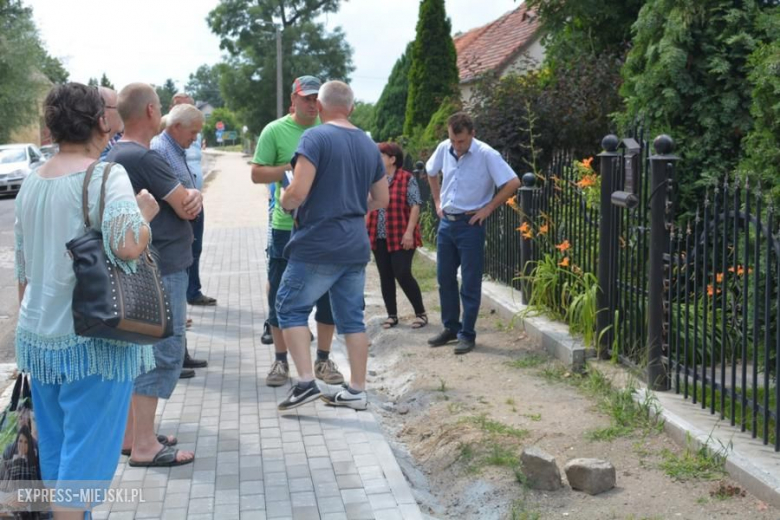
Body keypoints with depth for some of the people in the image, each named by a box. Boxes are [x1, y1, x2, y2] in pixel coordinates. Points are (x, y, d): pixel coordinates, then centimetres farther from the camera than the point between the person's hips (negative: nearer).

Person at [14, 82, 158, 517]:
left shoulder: (31, 182, 10)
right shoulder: (106, 175, -13)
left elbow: (23, 268, 17)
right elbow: (128, 245, -28)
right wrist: (144, 212, -8)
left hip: (37, 336, 7)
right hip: (93, 339, -7)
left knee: (54, 450, 19)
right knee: (85, 454, 2)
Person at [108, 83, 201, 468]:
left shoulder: (116, 155, 13)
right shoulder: (144, 157, -20)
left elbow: (185, 199, 12)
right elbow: (184, 208, -17)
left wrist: (192, 195, -9)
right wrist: (189, 198, 5)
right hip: (161, 269, -11)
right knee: (162, 353, -5)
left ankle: (131, 434, 25)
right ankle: (145, 446, -1)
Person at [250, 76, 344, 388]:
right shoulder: (275, 131, -1)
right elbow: (257, 174, -3)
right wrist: (290, 168, -16)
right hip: (287, 227, -2)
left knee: (328, 295, 8)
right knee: (281, 296, 5)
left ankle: (323, 359, 21)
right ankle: (281, 361, 19)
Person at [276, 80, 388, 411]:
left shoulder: (315, 137, -11)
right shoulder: (368, 145, 11)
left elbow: (298, 191, -19)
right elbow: (381, 199, 16)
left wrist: (284, 203, 2)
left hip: (318, 244, -6)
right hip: (356, 245, 7)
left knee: (291, 309, 5)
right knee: (352, 317, 11)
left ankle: (306, 383, -3)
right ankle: (356, 391, 15)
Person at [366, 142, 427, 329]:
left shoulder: (407, 179, -5)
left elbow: (415, 207, -8)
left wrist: (409, 232, -15)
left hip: (400, 237, -5)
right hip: (379, 237, 5)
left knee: (403, 274, -6)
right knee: (385, 277, 8)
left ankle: (421, 313, 9)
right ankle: (392, 315, 19)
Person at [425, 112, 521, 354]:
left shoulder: (486, 155, -17)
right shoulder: (444, 149, 0)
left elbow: (513, 183, -19)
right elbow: (431, 173, 20)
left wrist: (488, 208, -14)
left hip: (470, 225, -6)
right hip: (446, 222, 6)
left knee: (470, 284, 1)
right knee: (445, 279, 13)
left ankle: (467, 334, 10)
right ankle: (450, 328, 27)